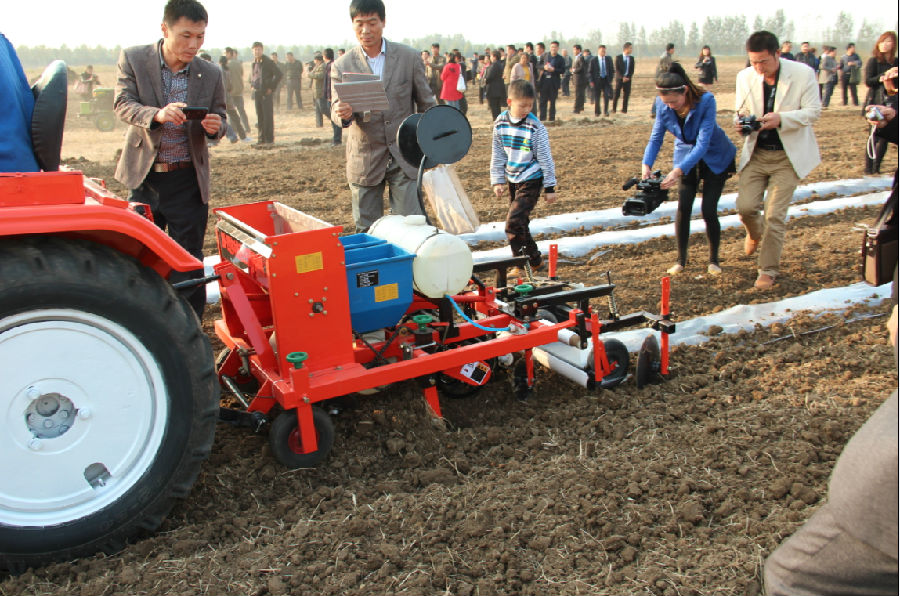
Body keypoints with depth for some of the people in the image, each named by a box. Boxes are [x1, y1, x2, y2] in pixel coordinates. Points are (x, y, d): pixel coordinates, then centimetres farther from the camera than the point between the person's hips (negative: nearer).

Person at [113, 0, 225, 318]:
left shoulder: (211, 74, -2)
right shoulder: (133, 59, -4)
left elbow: (218, 121, 5)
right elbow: (123, 104, -11)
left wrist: (214, 127, -20)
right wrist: (157, 115, -32)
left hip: (188, 179, -1)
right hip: (143, 174, 1)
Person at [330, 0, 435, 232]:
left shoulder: (409, 57, 1)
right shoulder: (342, 66, 0)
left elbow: (426, 104, 8)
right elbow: (336, 112, 0)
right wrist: (343, 113, -25)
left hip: (404, 156, -1)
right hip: (364, 159, 1)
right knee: (366, 231, 8)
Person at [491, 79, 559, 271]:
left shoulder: (535, 127, -14)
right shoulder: (500, 123, -2)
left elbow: (545, 158, -9)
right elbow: (497, 155, 7)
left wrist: (550, 186, -7)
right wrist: (497, 181, 5)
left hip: (531, 180, -6)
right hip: (512, 180, 6)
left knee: (514, 222, -15)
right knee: (519, 221, 11)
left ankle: (531, 259, -1)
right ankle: (533, 259, 25)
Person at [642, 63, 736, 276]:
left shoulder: (706, 101, -31)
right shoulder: (662, 105, -19)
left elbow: (703, 143, -35)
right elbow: (656, 137, -13)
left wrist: (679, 170, -46)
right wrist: (646, 165, -31)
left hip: (715, 158, -3)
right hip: (685, 154, 3)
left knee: (708, 210, -9)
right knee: (683, 207, -9)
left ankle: (714, 259, 11)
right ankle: (681, 259, 5)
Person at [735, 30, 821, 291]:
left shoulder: (803, 74, -11)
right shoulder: (745, 77, -1)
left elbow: (813, 111, -10)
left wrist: (780, 118, -28)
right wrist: (742, 124, -16)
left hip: (788, 156, -3)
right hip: (756, 152, 3)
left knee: (775, 215, -6)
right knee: (745, 206, -5)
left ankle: (768, 270, 8)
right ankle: (756, 233, 33)